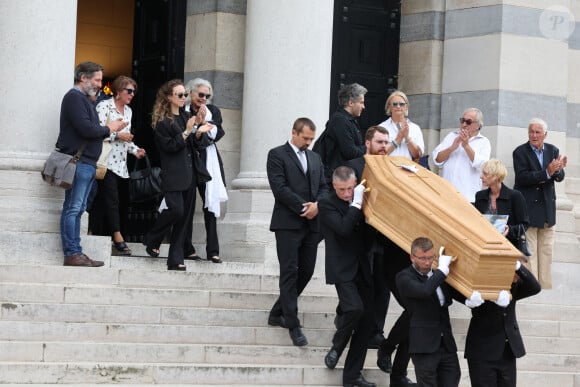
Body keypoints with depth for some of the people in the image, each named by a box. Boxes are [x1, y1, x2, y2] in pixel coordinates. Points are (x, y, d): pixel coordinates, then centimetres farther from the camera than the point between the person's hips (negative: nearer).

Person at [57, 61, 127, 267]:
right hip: (78, 162, -10)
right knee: (73, 209, -9)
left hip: (87, 163, 10)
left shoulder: (83, 99, 22)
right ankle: (71, 254, -10)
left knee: (78, 209, 9)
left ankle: (75, 253, 10)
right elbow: (85, 128, -20)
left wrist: (111, 127, 5)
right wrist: (108, 129, -5)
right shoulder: (74, 97, -9)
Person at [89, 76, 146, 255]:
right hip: (106, 160, -8)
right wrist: (117, 135, -15)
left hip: (120, 163, 8)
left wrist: (135, 150, 10)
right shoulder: (104, 106, -6)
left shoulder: (128, 111, 19)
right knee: (112, 199, -11)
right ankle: (118, 239, -14)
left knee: (101, 200, 7)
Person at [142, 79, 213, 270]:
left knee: (183, 218, 4)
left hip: (188, 174, 7)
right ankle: (152, 241, 8)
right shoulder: (162, 121, -5)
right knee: (176, 210, -17)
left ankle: (176, 260, 7)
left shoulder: (186, 116, 14)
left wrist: (199, 132, 1)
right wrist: (187, 131, -16)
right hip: (173, 174, -7)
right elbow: (170, 146, -12)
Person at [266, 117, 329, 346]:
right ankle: (293, 325, -7)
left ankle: (277, 314, 20)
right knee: (290, 273, -7)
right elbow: (279, 187, -10)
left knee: (306, 272, 6)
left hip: (311, 224, 6)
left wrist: (317, 204, -6)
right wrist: (303, 207, -13)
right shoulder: (277, 155, -1)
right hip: (288, 223, -6)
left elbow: (323, 187, 15)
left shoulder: (315, 158, 19)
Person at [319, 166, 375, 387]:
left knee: (366, 320, 3)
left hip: (362, 268, 6)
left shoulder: (360, 201, 12)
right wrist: (356, 204, -15)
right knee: (354, 308, -26)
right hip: (342, 269, -6)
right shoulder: (327, 205, -5)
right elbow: (343, 228, -20)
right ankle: (336, 346, 3)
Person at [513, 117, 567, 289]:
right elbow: (522, 178, -19)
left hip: (547, 208, 5)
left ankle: (546, 286, 15)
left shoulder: (553, 151, 7)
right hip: (528, 208, -5)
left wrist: (558, 169, -24)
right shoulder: (520, 152, -7)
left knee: (547, 252, 9)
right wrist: (547, 172, -28)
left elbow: (560, 176, 0)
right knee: (529, 253, -5)